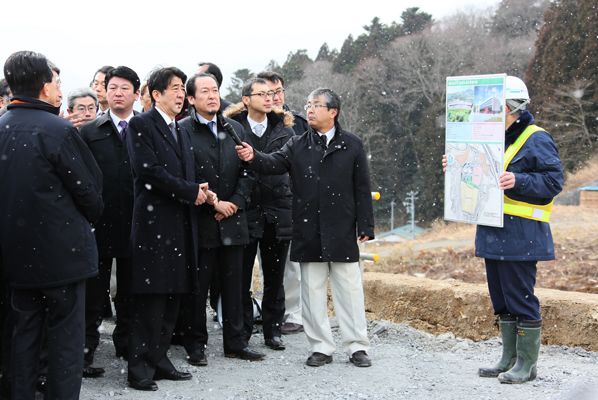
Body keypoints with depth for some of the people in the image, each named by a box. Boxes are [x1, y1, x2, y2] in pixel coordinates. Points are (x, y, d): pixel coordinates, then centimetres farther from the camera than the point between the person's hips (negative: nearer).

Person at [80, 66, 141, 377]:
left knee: (129, 291, 13)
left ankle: (126, 342, 26)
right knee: (94, 292, 4)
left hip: (134, 223, 1)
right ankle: (87, 349, 9)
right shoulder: (89, 132, 3)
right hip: (100, 223, -1)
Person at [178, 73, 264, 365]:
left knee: (233, 284, 10)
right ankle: (196, 344, 14)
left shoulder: (235, 129, 12)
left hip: (232, 220, 5)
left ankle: (235, 342, 19)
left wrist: (235, 203, -4)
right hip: (199, 223, -5)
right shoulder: (181, 131, -5)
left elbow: (246, 173, 11)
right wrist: (212, 204, -13)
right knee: (197, 287, 3)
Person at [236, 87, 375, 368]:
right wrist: (253, 158, -31)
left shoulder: (352, 145, 2)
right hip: (308, 232, 2)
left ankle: (357, 347, 13)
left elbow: (362, 188, 1)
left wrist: (365, 226, -4)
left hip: (342, 230, -2)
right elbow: (275, 163, -10)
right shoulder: (297, 145, 7)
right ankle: (321, 348, 17)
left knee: (349, 289, 3)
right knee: (312, 291, 7)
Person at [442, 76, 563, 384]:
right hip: (493, 234, 9)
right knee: (501, 299, 14)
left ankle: (527, 363, 7)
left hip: (521, 235, -9)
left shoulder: (536, 140, -10)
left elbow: (553, 181, -15)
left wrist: (518, 181, -28)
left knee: (520, 297, -4)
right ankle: (509, 359, 24)